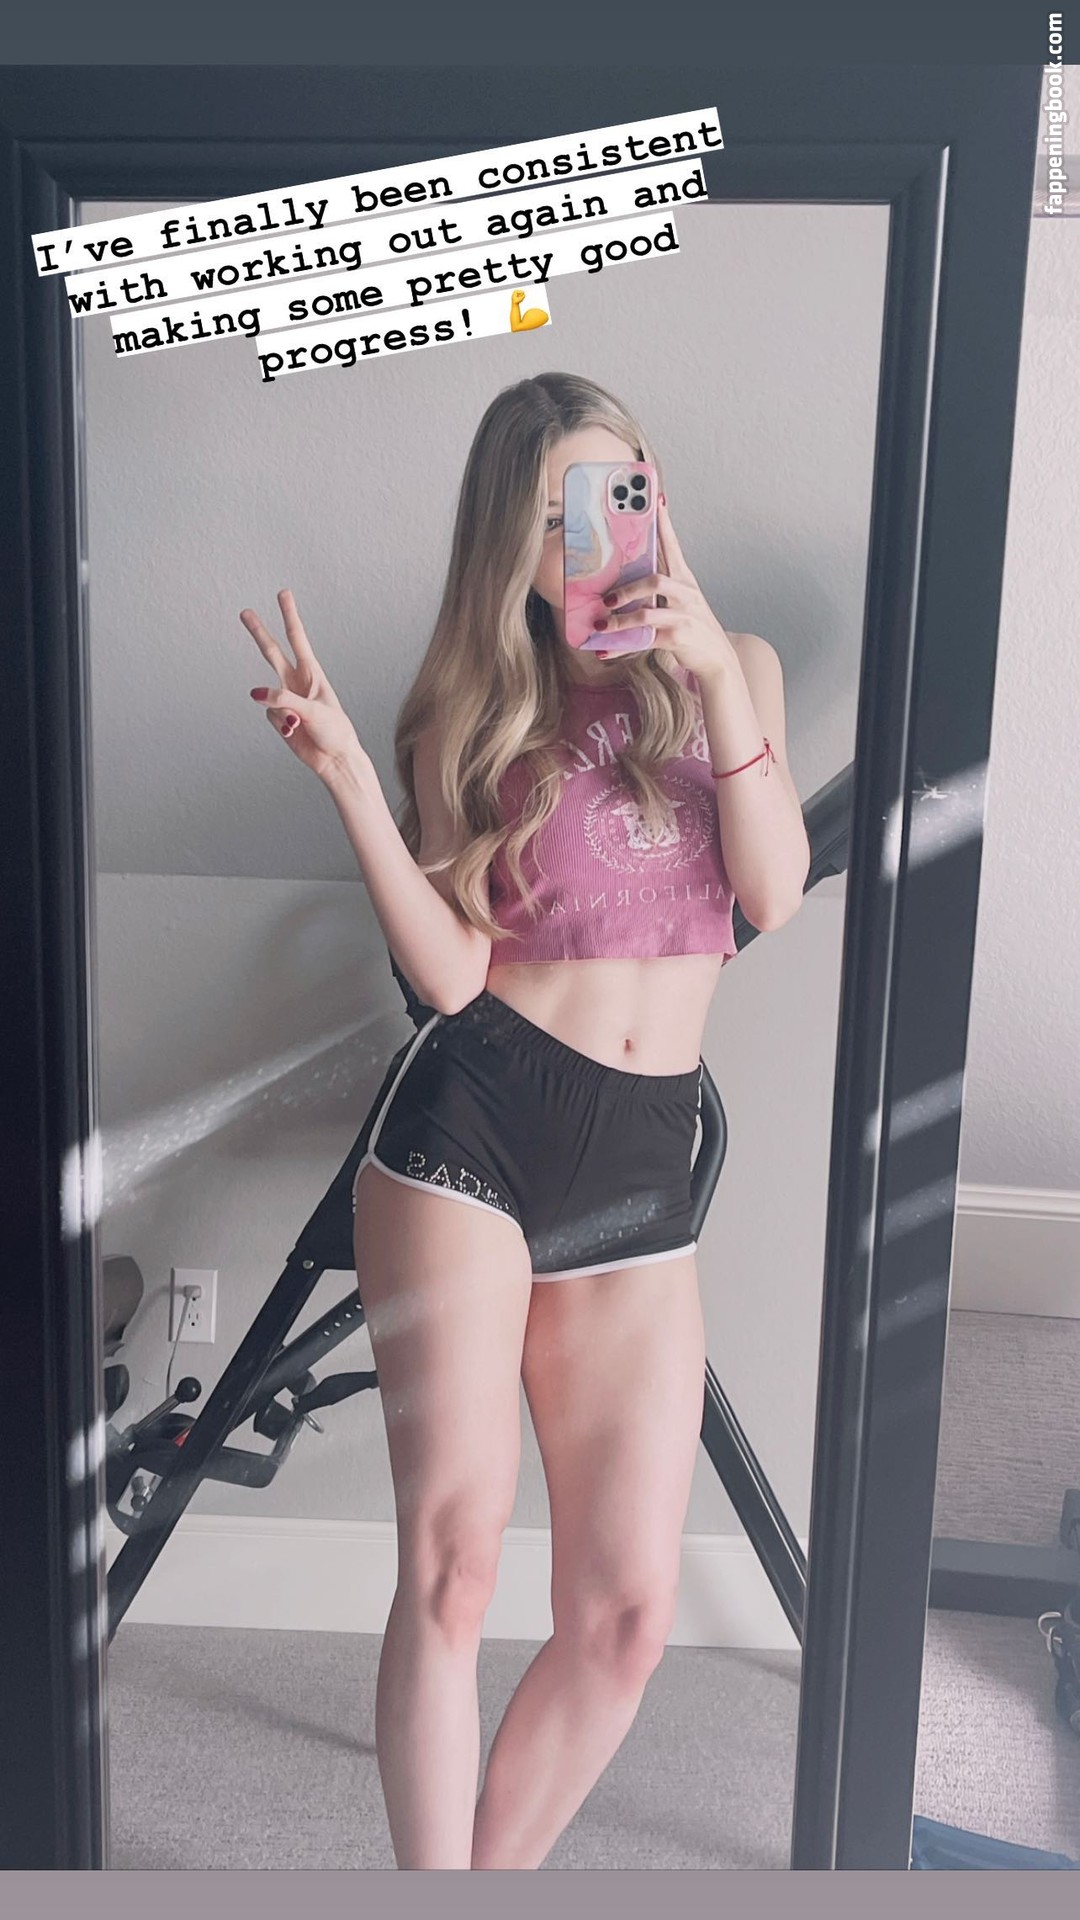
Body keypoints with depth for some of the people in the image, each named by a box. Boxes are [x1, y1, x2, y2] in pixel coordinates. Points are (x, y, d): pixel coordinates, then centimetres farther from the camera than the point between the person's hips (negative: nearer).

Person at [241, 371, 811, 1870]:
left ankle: (496, 1873, 25)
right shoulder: (478, 714, 7)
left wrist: (714, 678, -11)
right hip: (471, 1132, -2)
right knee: (453, 1561, -8)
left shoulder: (737, 667, 12)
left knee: (628, 1610, 3)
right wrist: (350, 780, -15)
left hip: (642, 1177, 2)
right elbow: (450, 970, -5)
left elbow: (775, 893, -3)